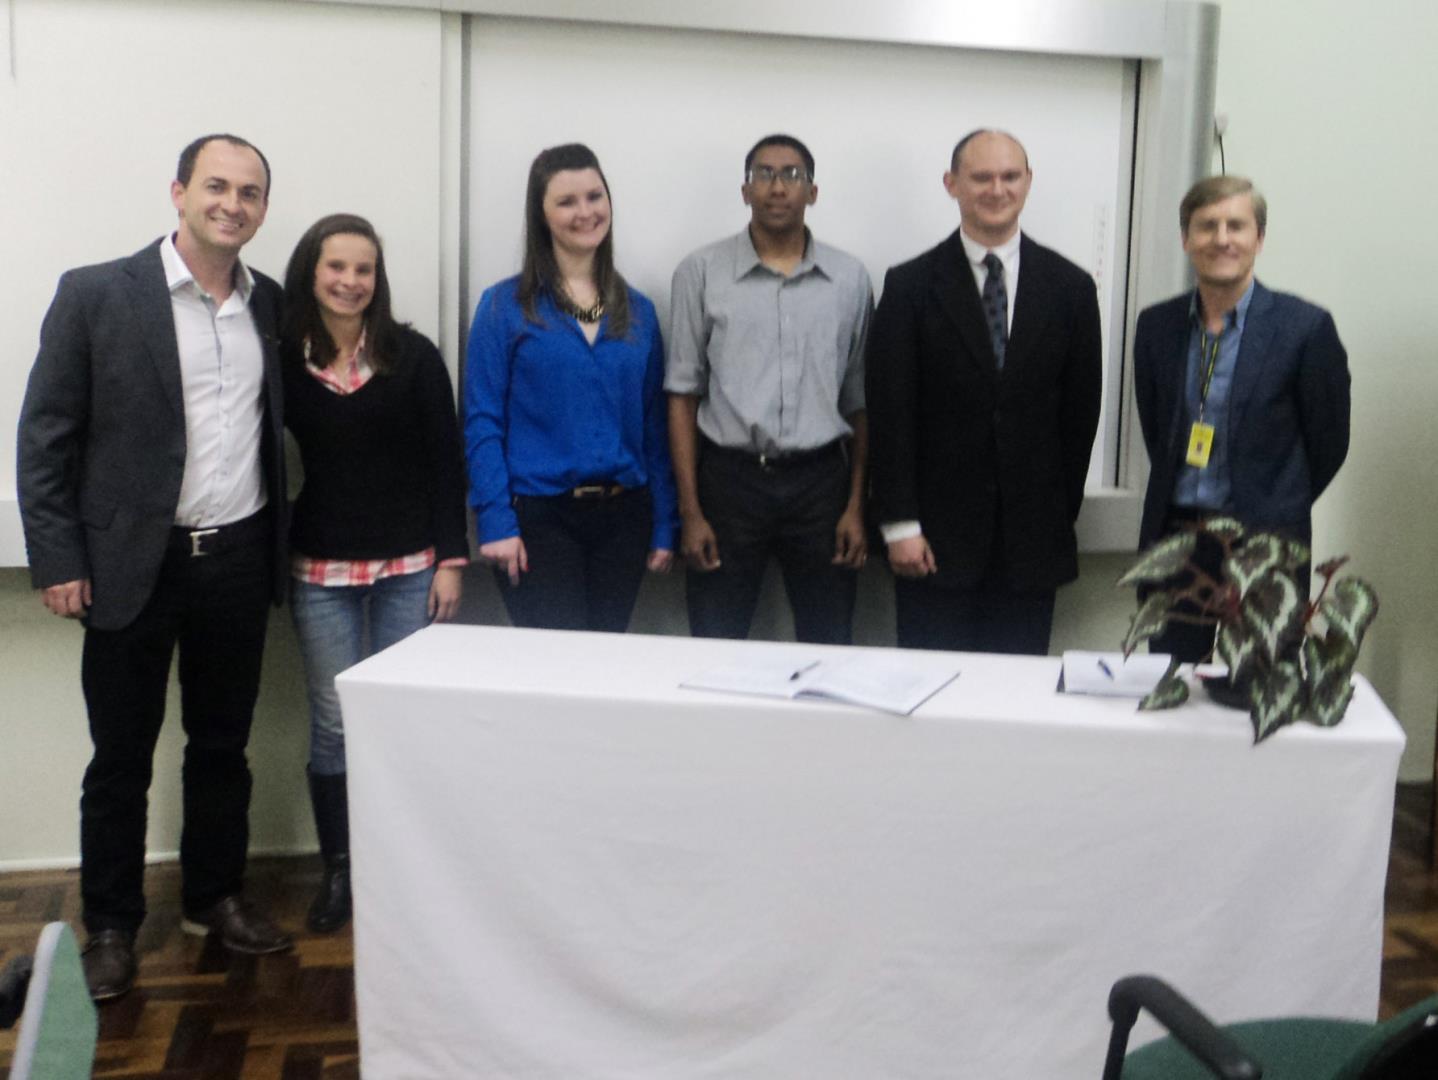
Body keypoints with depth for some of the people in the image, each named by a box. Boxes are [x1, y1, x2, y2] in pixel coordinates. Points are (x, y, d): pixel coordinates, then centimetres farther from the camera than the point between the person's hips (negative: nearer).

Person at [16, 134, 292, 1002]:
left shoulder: (271, 304, 6)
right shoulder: (95, 294, -6)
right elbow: (45, 435, -5)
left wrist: (279, 549, 7)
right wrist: (58, 561, -9)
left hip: (239, 562, 4)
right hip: (134, 565, -3)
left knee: (223, 746, 15)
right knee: (121, 759, 9)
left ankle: (216, 896, 32)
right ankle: (111, 927, 24)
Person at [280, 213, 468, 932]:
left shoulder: (413, 356, 0)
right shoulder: (283, 360, 2)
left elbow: (445, 462, 0)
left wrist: (450, 558, -4)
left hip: (409, 567, 0)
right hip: (320, 572, 1)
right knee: (333, 724, 5)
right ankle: (337, 869, 20)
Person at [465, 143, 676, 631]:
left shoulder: (638, 311, 9)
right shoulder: (505, 306, -1)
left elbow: (653, 426, 10)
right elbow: (482, 422, -5)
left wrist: (663, 527, 6)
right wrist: (495, 522, -13)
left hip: (623, 517, 4)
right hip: (539, 518, -3)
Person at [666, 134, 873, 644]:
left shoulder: (849, 278, 6)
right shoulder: (701, 272, 2)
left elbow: (859, 400, 9)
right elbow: (683, 396, 2)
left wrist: (857, 504, 3)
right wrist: (690, 511, -4)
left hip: (820, 481, 1)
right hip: (730, 480, -1)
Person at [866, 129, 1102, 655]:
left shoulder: (1070, 287, 6)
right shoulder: (911, 286, 0)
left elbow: (1081, 409, 7)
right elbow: (890, 410, -4)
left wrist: (1061, 514, 5)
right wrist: (899, 524, -9)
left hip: (1032, 537, 2)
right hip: (936, 537, -2)